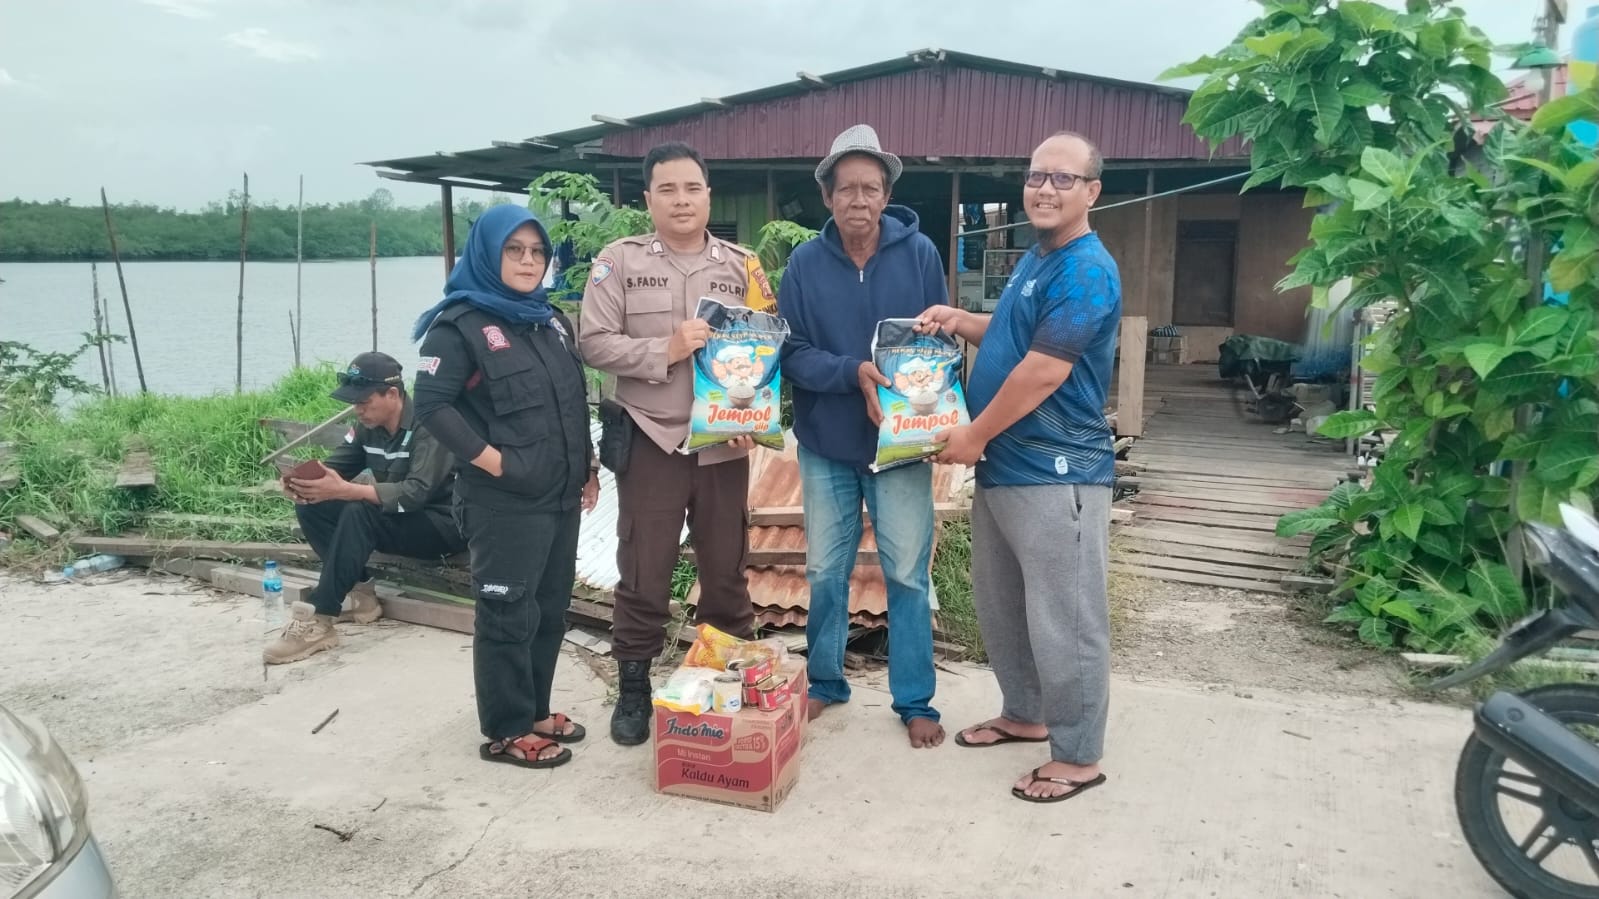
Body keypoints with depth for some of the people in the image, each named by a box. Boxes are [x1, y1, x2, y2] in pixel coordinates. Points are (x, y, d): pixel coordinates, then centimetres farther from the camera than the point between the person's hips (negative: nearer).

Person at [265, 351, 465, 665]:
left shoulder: (429, 425, -22)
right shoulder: (369, 427, 1)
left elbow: (416, 493, -31)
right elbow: (333, 466, 3)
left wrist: (344, 490, -39)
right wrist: (304, 481, -22)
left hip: (442, 525, -8)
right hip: (394, 519, 8)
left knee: (360, 513, -32)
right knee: (310, 506, -7)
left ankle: (319, 621, -29)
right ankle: (361, 593, -9)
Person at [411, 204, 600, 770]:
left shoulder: (552, 320, 14)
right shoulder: (460, 326, -9)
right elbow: (431, 405, -15)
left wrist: (588, 465, 16)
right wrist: (492, 461, -17)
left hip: (561, 495, 8)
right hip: (504, 502, -7)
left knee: (551, 608, 14)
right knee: (509, 615, 0)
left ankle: (535, 711, 29)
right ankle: (506, 731, 13)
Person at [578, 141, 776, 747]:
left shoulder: (742, 265, 6)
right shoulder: (619, 261, 0)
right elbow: (595, 343, -6)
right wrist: (667, 350, -18)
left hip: (725, 443, 2)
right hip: (650, 441, -2)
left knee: (727, 570, 11)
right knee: (644, 573, 6)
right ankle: (633, 689, 22)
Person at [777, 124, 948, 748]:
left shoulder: (919, 253, -6)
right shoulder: (805, 263, -5)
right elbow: (791, 352, -8)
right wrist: (853, 373, -24)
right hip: (825, 445, 2)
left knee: (907, 576, 5)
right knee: (825, 572, 13)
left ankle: (915, 702, 20)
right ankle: (824, 682, 32)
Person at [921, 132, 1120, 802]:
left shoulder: (1086, 271, -17)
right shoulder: (1036, 260, 14)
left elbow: (1042, 372, -22)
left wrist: (973, 436, -13)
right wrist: (960, 321, 8)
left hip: (1055, 473, -10)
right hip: (1001, 466, 10)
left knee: (1063, 621, 1)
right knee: (1000, 606, 20)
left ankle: (1078, 757, 15)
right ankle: (1025, 715, 38)